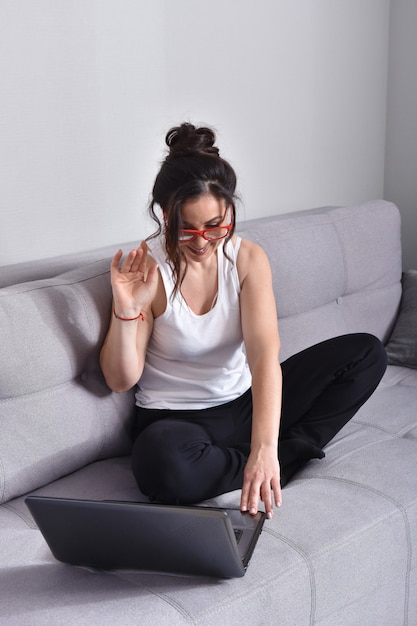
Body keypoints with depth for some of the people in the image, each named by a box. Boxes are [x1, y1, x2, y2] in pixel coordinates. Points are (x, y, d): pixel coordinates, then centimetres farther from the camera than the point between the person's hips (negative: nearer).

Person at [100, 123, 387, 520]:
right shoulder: (145, 269, -16)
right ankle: (289, 458, -14)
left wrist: (265, 448, -35)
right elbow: (120, 381, -13)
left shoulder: (248, 259, -8)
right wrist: (126, 310, -31)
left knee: (366, 353, -6)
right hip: (175, 419, -3)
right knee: (161, 464, -41)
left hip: (244, 402, 3)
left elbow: (265, 354, -22)